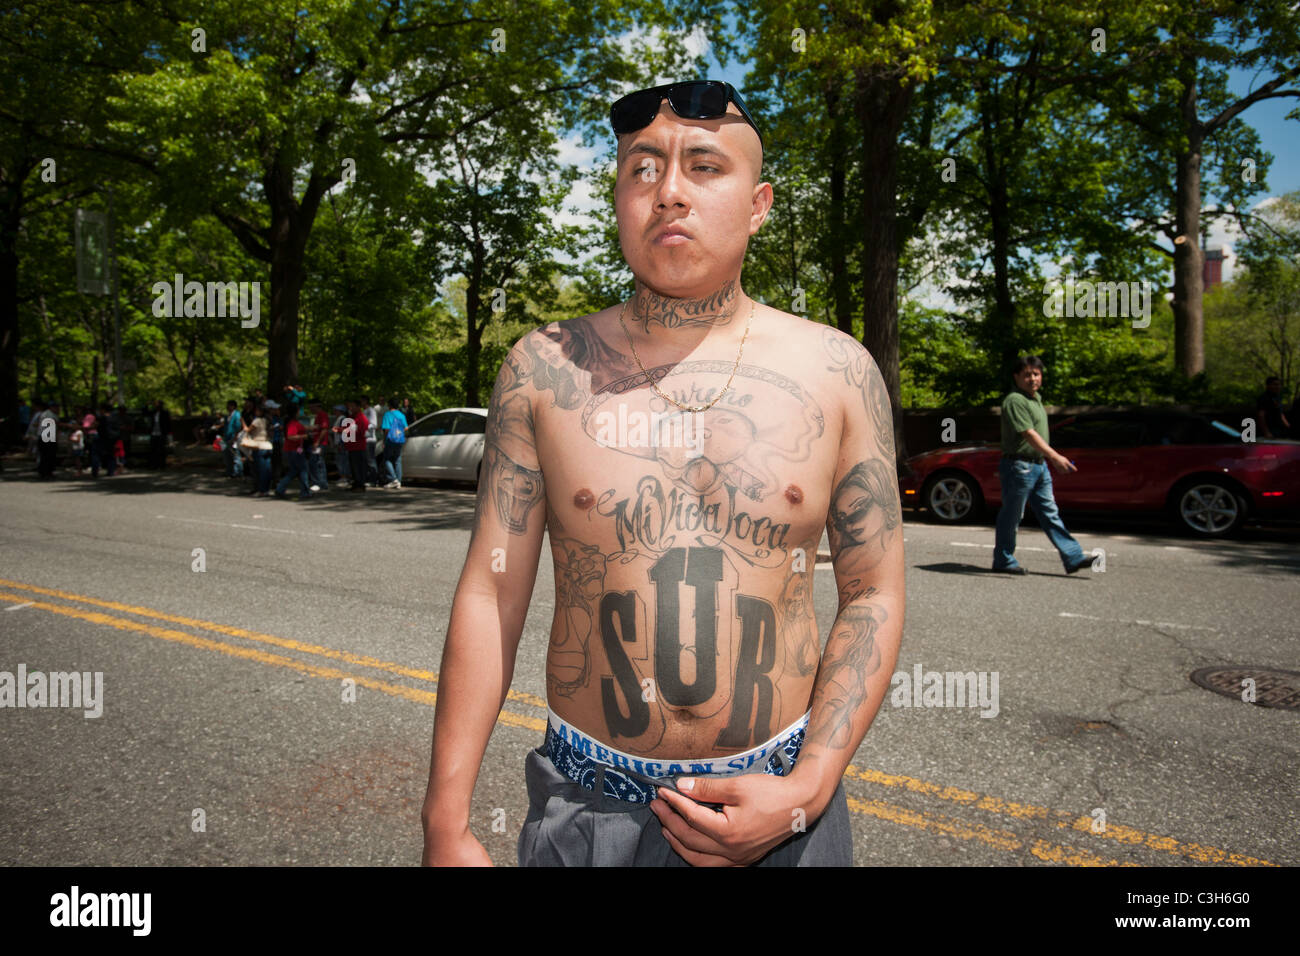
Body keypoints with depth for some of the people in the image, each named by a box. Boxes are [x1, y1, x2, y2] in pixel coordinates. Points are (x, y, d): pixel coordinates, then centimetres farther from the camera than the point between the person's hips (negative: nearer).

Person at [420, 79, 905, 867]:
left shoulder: (836, 372, -4)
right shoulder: (544, 368, -5)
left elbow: (874, 596, -1)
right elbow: (491, 595, -4)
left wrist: (805, 792, -10)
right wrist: (449, 823, -5)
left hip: (777, 802, 0)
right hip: (584, 803, 1)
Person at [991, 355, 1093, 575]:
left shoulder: (1036, 398, 15)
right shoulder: (1014, 401, -17)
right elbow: (1029, 434, -26)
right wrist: (1055, 457, -33)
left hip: (1039, 466, 9)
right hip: (1019, 465, -9)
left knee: (1050, 514, 9)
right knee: (1011, 516, 1)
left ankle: (1073, 558, 10)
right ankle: (1003, 561, 11)